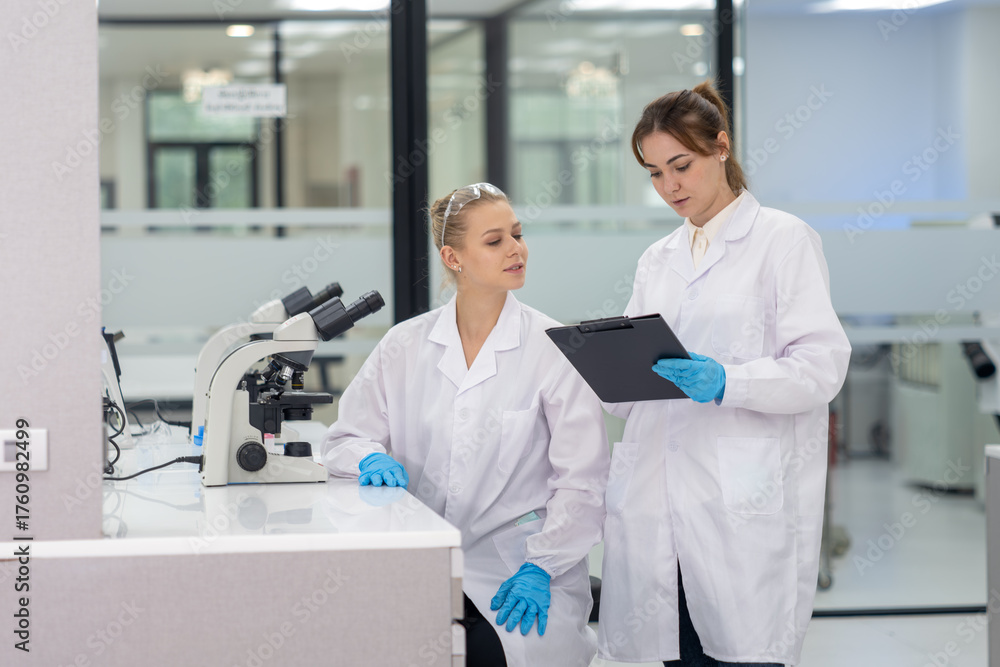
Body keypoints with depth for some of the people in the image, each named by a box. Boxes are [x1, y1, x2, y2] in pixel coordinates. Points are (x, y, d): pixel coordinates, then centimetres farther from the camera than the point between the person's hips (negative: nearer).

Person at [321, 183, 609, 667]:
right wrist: (372, 460, -9)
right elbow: (344, 441, 15)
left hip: (516, 574, -2)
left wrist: (539, 568, -12)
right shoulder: (406, 346, 8)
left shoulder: (552, 349, 1)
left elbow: (580, 481, -1)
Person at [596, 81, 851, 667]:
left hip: (746, 509, -5)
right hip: (661, 510, 6)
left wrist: (726, 383, -22)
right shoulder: (657, 260, 20)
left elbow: (821, 366, -8)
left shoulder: (783, 240, 2)